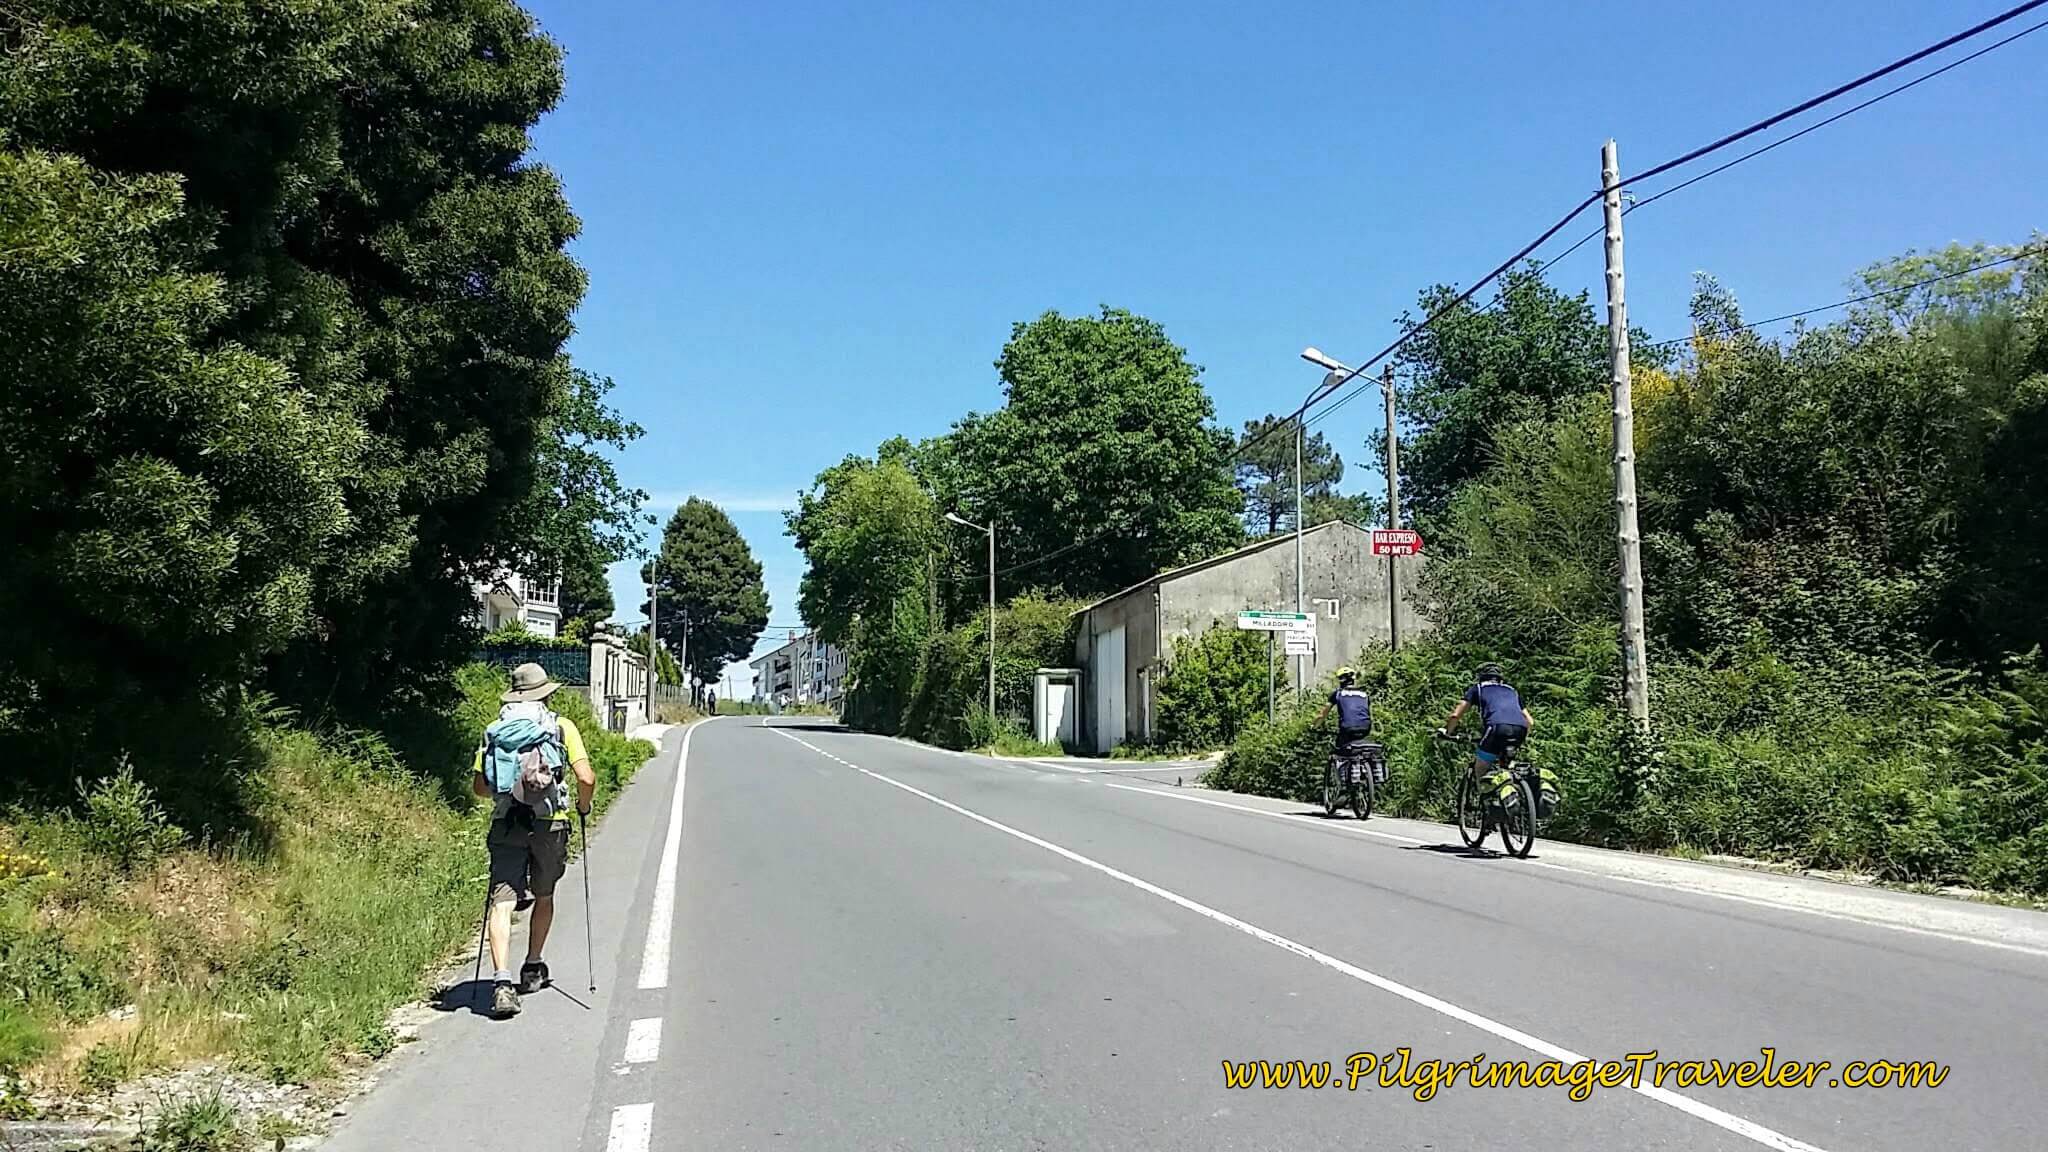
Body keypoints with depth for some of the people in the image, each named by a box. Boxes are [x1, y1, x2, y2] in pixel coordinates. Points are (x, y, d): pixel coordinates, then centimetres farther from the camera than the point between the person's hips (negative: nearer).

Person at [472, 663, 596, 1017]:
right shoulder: (562, 727, 4)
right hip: (550, 823, 0)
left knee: (502, 902, -6)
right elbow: (586, 778, -6)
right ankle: (533, 968, 31)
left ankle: (502, 981, -22)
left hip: (506, 824, 0)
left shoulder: (495, 729, 10)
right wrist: (584, 805, 14)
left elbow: (479, 785, 10)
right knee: (544, 897, 21)